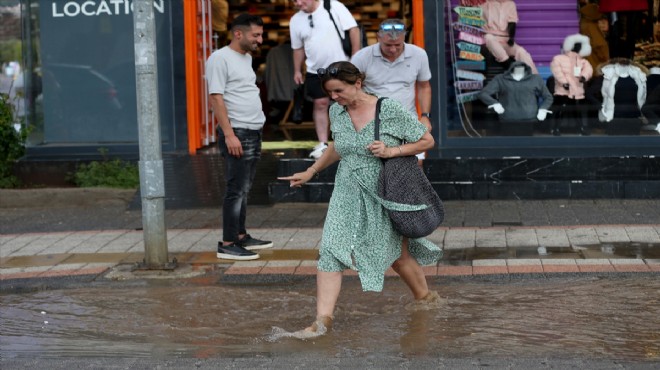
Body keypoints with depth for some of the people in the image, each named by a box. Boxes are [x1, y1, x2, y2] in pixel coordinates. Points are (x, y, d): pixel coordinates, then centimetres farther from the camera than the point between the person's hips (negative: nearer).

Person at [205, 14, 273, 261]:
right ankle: (227, 245, -5)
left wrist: (255, 130, 19)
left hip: (253, 132, 9)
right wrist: (229, 134, -22)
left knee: (244, 189, 14)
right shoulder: (220, 58, -12)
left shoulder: (246, 57, 16)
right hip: (237, 133, -9)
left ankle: (241, 236, 21)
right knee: (237, 190, -8)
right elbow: (216, 98, -17)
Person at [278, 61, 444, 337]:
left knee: (396, 253, 13)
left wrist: (393, 151, -19)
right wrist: (311, 172, 23)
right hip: (347, 195, 3)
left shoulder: (390, 110, -13)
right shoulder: (336, 112, 2)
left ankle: (424, 296, 40)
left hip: (384, 196, -3)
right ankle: (322, 320, -15)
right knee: (330, 252, -14)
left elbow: (427, 141, -7)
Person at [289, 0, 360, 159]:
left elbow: (353, 29, -13)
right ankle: (323, 144, 8)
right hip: (316, 70, 4)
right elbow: (298, 48, 15)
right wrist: (297, 70, 13)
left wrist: (356, 57, -16)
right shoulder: (296, 20, 4)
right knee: (320, 104, 2)